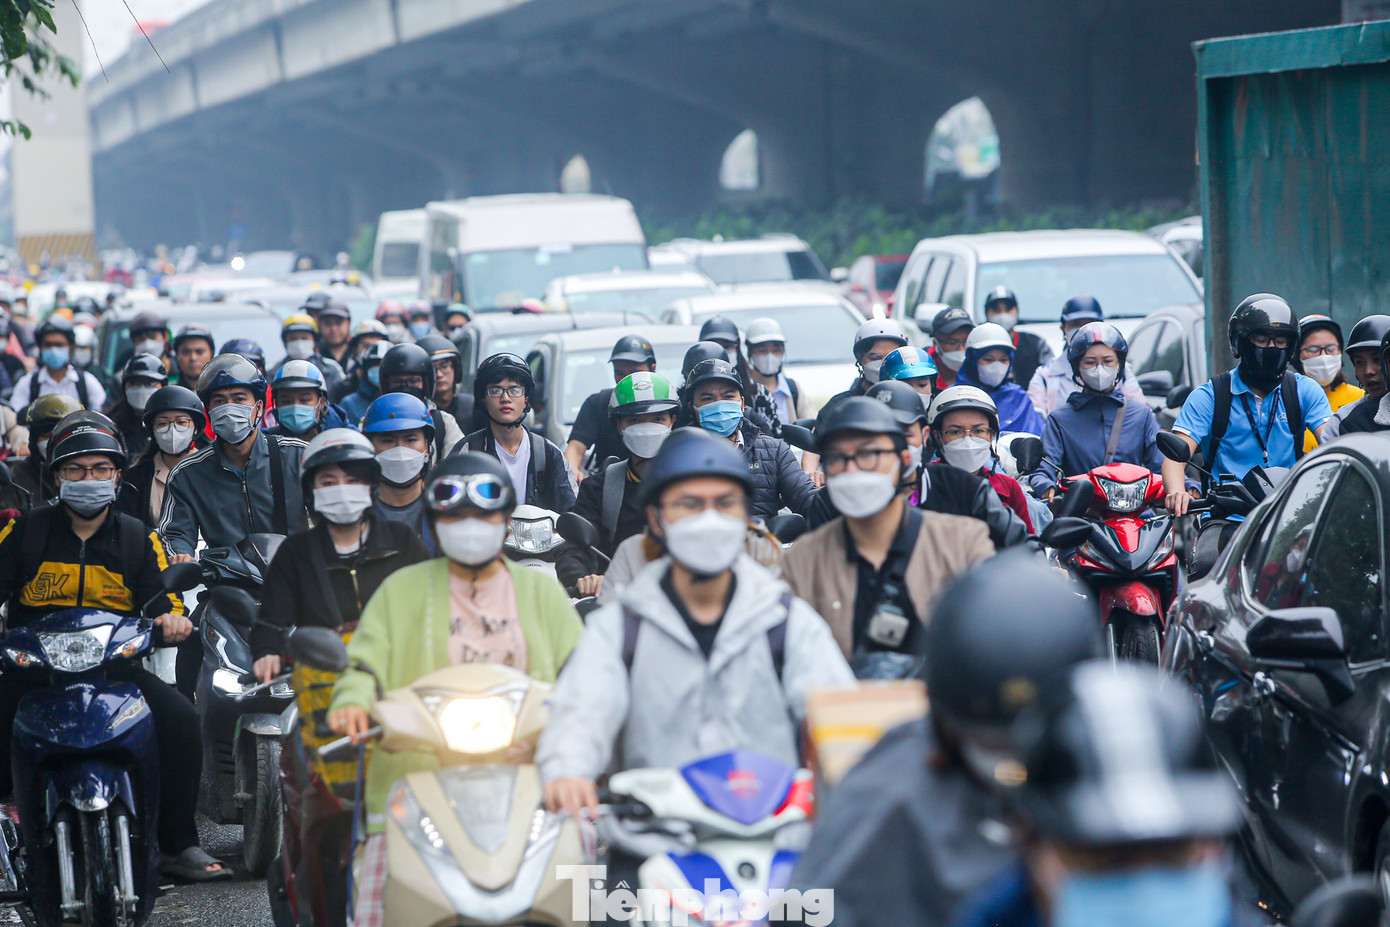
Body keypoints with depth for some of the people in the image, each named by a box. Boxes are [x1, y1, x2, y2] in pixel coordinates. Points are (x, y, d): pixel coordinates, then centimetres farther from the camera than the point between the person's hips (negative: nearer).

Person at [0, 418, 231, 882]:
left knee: (180, 719, -23)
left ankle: (179, 844, -10)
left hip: (115, 665, 1)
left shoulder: (138, 539, 12)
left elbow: (164, 599, 9)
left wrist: (173, 617, -16)